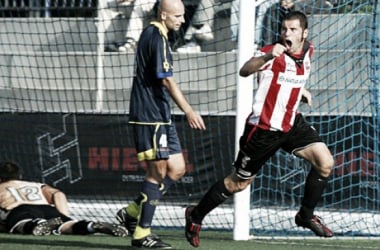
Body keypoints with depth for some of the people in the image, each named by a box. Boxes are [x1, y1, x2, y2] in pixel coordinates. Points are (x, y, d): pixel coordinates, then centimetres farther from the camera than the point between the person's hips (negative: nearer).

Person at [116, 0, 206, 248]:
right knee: (158, 172, -7)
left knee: (176, 169, 9)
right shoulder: (157, 38, -15)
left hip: (161, 116, 10)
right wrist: (189, 111, -25)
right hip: (151, 116, -10)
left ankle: (132, 212, 14)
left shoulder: (151, 33, 16)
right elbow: (166, 80, -22)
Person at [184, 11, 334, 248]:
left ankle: (306, 215, 9)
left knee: (325, 162, -10)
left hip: (292, 124, 6)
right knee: (238, 183, 4)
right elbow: (245, 71, -41)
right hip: (264, 128, -6)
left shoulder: (308, 51, 2)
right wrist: (267, 57, -57)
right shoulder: (272, 53, -19)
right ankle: (196, 215, 24)